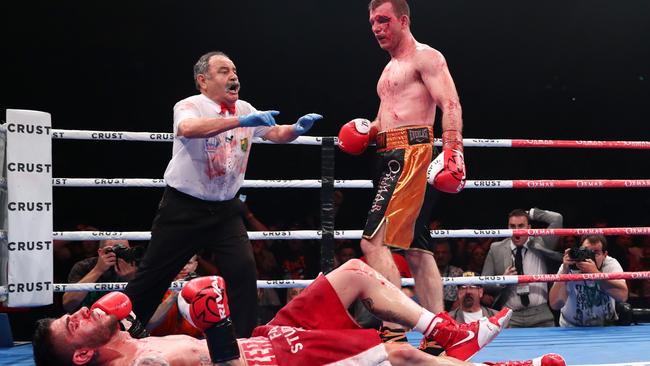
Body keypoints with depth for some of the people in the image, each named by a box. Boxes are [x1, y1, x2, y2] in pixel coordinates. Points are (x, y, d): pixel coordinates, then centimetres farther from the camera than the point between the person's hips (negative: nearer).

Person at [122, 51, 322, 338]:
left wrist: (296, 129, -19)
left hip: (225, 209, 5)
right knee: (153, 276, 1)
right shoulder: (190, 106, -14)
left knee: (244, 269, -11)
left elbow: (277, 134, 6)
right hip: (184, 207, -5)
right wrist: (241, 121, -45)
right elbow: (188, 129, -37)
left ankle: (245, 340, -2)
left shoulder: (244, 110, 6)